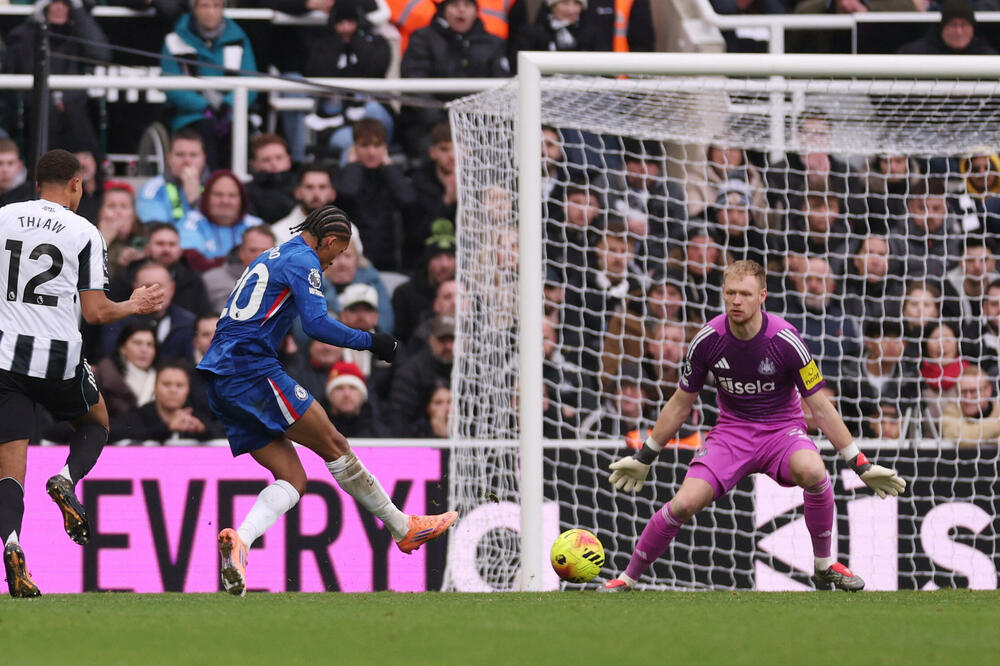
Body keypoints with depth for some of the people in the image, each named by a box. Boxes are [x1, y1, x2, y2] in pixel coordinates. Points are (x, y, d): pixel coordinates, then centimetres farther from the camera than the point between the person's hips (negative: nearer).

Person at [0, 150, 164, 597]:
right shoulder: (84, 233, -2)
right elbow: (95, 312, -2)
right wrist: (135, 306, 17)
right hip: (60, 358, -2)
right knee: (96, 423, 27)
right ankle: (67, 480, -3)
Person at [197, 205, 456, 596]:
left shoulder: (269, 259, 25)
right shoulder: (303, 261, -3)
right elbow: (317, 325, -15)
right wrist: (370, 341, -6)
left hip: (219, 381, 9)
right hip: (254, 370, -9)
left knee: (293, 479, 2)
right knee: (333, 445, -1)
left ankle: (239, 540, -21)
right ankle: (404, 528, 5)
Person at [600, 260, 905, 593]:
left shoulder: (785, 340, -18)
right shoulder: (707, 340, -11)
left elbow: (820, 408, -8)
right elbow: (680, 404, 6)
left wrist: (861, 465, -8)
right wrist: (643, 458, 11)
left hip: (782, 428, -1)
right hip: (732, 430, 1)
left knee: (811, 470, -35)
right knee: (686, 503, -21)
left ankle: (825, 564, -13)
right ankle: (628, 577, -1)